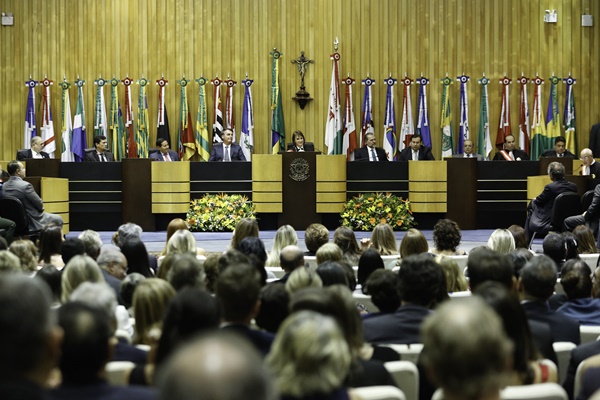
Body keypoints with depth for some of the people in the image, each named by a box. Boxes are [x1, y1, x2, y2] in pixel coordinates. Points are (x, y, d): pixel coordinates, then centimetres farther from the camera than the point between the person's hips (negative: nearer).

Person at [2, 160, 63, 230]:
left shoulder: (4, 186, -2)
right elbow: (40, 204, -16)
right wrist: (41, 208, 6)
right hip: (32, 222, -8)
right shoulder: (26, 185, -25)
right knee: (58, 219, 14)